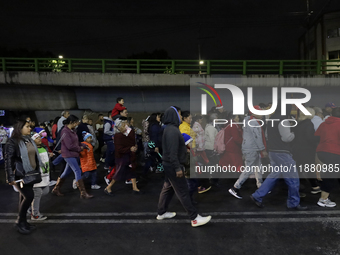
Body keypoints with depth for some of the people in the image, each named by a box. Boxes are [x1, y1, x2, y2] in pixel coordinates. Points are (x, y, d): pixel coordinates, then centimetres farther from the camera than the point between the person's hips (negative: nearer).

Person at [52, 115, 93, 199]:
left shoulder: (72, 130, 10)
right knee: (78, 171, -9)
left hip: (73, 154, 9)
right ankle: (83, 193, -4)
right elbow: (70, 146, -21)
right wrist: (80, 148, -7)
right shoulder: (65, 131, -17)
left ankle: (56, 189, 33)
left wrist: (84, 146, 0)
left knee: (67, 172, 18)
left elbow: (77, 142, 16)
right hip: (68, 155, -9)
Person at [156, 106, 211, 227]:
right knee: (183, 192, -4)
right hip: (172, 166, -10)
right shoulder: (172, 130, -22)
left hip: (169, 165, 10)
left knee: (168, 188, 19)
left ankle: (161, 213, 31)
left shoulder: (170, 129, 11)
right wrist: (177, 168, -24)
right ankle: (195, 218, 4)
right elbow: (172, 152, -26)